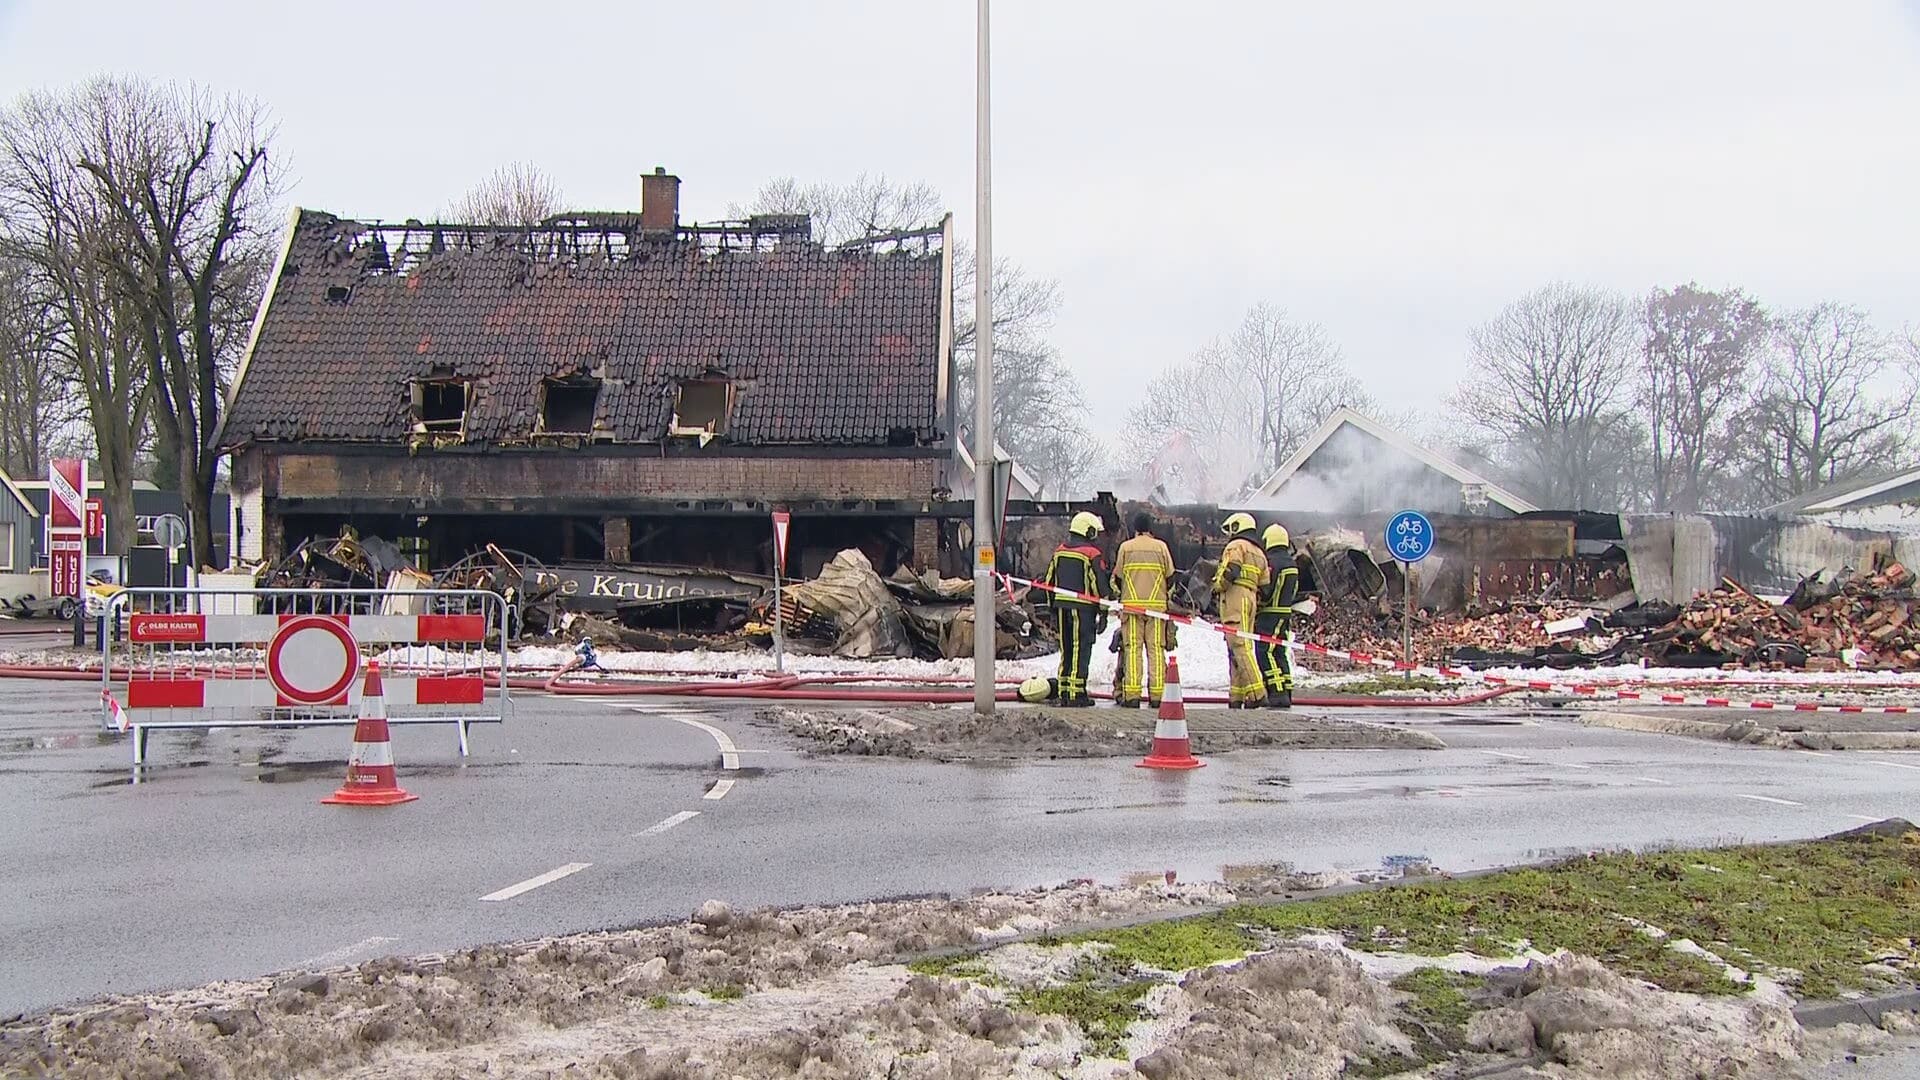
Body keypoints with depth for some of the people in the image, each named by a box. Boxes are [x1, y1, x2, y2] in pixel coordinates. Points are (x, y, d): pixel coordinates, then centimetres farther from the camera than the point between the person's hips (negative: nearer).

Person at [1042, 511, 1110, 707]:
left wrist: (1053, 606, 21)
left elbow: (1050, 580, 15)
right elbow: (1099, 584, -9)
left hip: (1062, 605, 6)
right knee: (1081, 649, -3)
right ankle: (1077, 693, -6)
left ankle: (1064, 692, 14)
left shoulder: (1060, 550, 12)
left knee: (1066, 649, 13)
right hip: (1083, 607, -6)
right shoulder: (1093, 553, -8)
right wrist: (1103, 613, -4)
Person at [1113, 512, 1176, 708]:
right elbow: (1170, 577, 8)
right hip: (1157, 604, 0)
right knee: (1156, 649, 2)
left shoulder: (1125, 547, 4)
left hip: (1131, 604, 0)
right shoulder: (1160, 546, 4)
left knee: (1132, 649, -1)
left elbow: (1117, 578, 9)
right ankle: (1157, 694, -3)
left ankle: (1132, 694, -7)